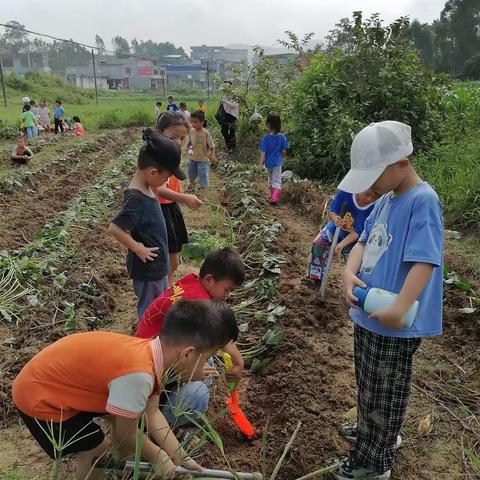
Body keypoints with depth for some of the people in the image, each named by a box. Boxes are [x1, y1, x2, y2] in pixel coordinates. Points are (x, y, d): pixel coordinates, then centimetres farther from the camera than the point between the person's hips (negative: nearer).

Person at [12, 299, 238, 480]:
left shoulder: (152, 353, -9)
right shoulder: (138, 374, -35)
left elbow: (152, 413, 2)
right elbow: (127, 434, -19)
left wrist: (181, 458, 5)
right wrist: (158, 457, -2)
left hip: (60, 377, 8)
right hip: (38, 397, -8)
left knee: (129, 414, 14)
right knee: (98, 451, 1)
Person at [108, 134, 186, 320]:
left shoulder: (145, 189, -2)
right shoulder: (136, 198, -29)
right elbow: (114, 228, -32)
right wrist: (137, 248, -23)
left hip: (158, 263, 9)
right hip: (147, 267, -9)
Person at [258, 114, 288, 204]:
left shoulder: (266, 138, -17)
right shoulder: (282, 137, -12)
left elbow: (263, 152, -14)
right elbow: (284, 151, -3)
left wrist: (261, 163, -4)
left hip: (268, 162, 0)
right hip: (277, 162, 0)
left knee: (270, 178, 22)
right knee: (277, 180, 6)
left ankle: (272, 195, 34)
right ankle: (275, 197, -12)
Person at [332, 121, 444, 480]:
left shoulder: (423, 201, -21)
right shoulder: (386, 199, 6)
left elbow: (425, 261, -28)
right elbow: (364, 241, 8)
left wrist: (400, 308, -34)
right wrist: (350, 273, -10)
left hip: (394, 324, -8)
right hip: (368, 312, 9)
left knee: (382, 393, 10)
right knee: (369, 385, 27)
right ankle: (374, 432, 50)